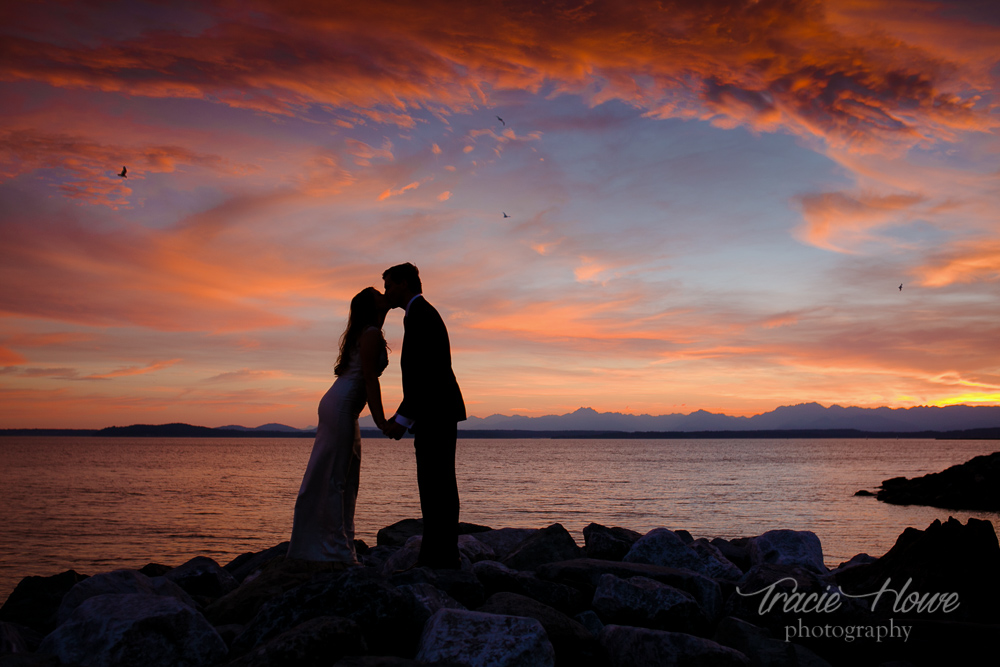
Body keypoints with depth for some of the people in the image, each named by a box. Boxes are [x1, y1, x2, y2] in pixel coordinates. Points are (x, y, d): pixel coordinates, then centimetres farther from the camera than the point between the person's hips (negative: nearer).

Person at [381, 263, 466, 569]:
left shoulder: (419, 314, -10)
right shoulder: (425, 313, 22)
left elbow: (423, 372, -19)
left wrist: (403, 418, -17)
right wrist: (401, 417, 21)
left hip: (435, 414, -11)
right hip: (437, 414, 11)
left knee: (436, 485, -9)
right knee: (437, 486, 11)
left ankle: (442, 556, -5)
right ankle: (441, 555, 17)